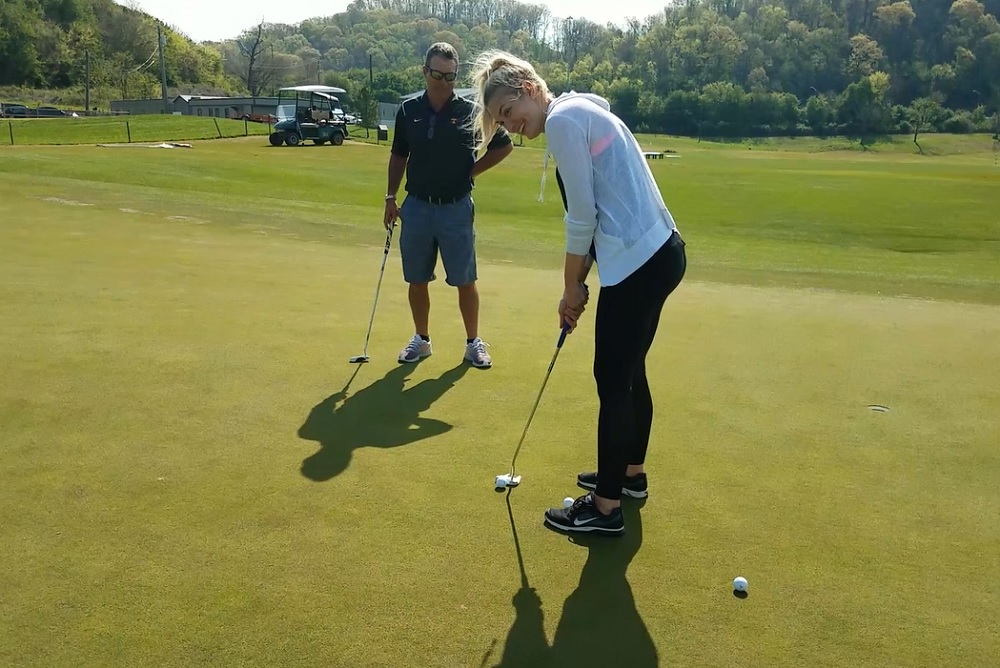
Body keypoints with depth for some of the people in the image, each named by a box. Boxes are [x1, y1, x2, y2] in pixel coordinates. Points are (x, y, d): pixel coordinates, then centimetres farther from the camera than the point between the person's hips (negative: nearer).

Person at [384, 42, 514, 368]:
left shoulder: (471, 111, -5)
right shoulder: (408, 110, 3)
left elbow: (504, 145, 6)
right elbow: (398, 156, 13)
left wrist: (472, 170, -1)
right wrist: (390, 198, 10)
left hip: (456, 208, -2)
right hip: (416, 207, 3)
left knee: (465, 280, 2)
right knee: (417, 280, 10)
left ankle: (474, 342, 16)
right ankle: (421, 339, 26)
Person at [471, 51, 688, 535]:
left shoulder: (562, 119, -11)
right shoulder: (580, 111, 18)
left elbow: (582, 217, -12)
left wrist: (572, 286, -1)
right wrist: (578, 282, 15)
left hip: (638, 262, -10)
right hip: (659, 252, 10)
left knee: (612, 380, 0)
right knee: (630, 371, 21)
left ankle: (606, 506, 12)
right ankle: (631, 473, 38)